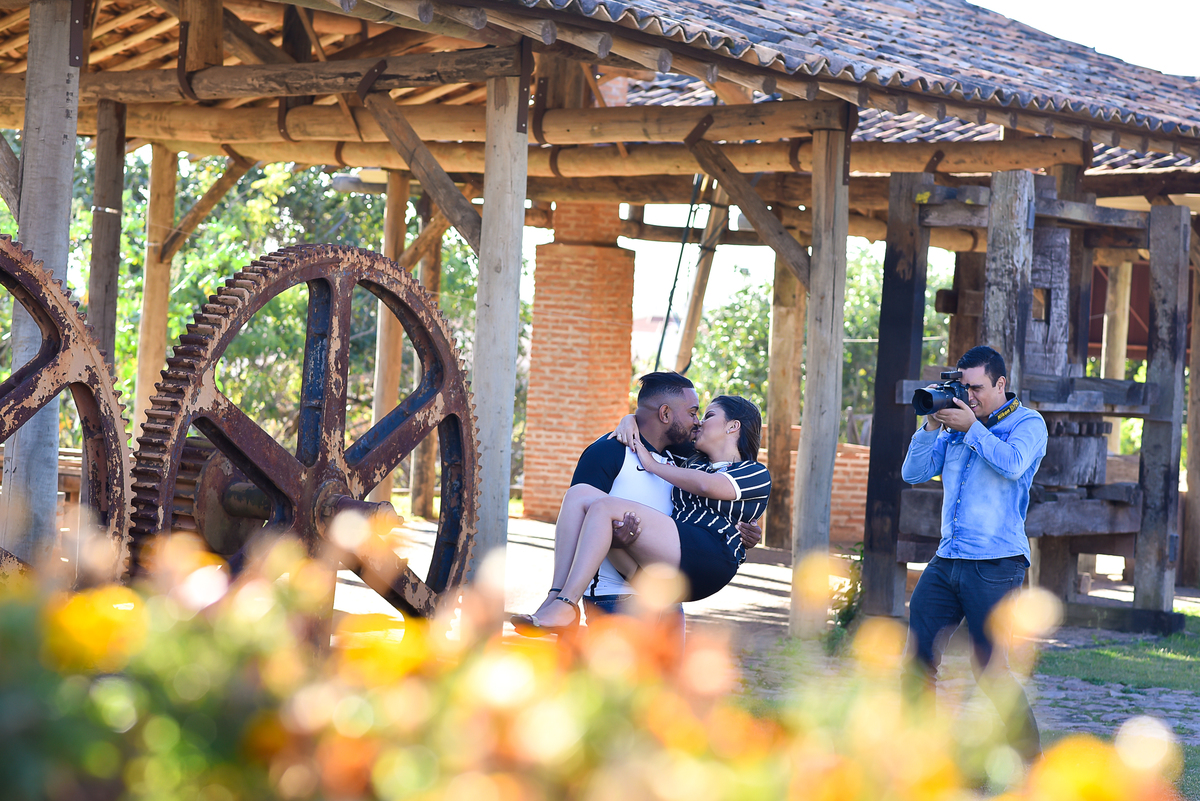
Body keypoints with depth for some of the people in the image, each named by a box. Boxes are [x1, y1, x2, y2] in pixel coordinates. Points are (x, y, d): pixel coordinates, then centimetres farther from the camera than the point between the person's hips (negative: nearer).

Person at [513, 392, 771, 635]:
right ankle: (556, 596, -25)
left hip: (706, 561, -7)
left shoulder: (757, 474, 12)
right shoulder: (693, 464, 34)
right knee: (580, 494, -8)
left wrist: (652, 465, 2)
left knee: (605, 507, -23)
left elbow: (708, 486, -9)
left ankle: (565, 605, -35)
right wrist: (630, 421, 21)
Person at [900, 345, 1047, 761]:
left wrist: (972, 427, -14)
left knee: (990, 669, -7)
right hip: (946, 560, 6)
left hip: (995, 564, -6)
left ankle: (1033, 761, 5)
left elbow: (1012, 463, -19)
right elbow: (913, 472, 11)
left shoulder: (1028, 423, 1)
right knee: (918, 659, 1)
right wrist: (931, 425, -1)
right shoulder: (954, 427, 15)